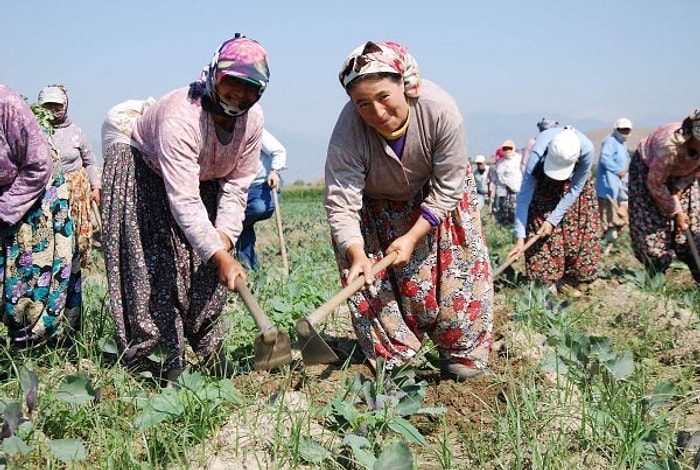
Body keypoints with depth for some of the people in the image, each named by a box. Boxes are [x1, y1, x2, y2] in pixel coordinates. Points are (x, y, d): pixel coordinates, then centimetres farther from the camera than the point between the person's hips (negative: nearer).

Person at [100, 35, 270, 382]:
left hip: (202, 177, 6)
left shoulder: (252, 119, -19)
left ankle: (208, 349, 8)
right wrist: (220, 256, -47)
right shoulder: (180, 117, -39)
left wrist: (225, 236, -24)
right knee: (157, 263, -15)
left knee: (208, 264, -2)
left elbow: (236, 184, -12)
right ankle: (171, 356, -9)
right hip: (143, 169, -6)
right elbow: (184, 201, -43)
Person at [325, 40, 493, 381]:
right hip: (376, 207, 0)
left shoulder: (440, 109, -35)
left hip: (436, 196, 1)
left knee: (457, 272, 0)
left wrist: (413, 237, -28)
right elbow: (341, 203, -35)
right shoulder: (349, 130, -36)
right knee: (368, 275, -7)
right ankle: (390, 358, 9)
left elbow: (447, 189, -25)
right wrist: (356, 254, -50)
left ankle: (463, 353, 19)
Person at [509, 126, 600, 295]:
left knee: (577, 228, -3)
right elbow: (524, 195, -37)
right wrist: (520, 237, -40)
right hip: (543, 183, -1)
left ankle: (566, 280, 9)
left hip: (572, 180, 1)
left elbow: (575, 189, -26)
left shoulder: (586, 150, -39)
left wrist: (553, 220, -29)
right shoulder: (538, 154, -41)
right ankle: (547, 281, -5)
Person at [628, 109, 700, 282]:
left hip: (681, 175, 5)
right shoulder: (670, 146, -43)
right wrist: (676, 211, -18)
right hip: (647, 169, -5)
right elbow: (655, 184, -28)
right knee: (652, 224, -9)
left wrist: (679, 188, -19)